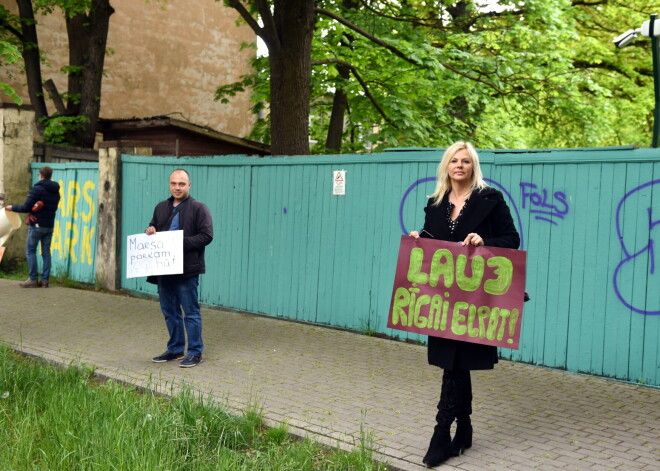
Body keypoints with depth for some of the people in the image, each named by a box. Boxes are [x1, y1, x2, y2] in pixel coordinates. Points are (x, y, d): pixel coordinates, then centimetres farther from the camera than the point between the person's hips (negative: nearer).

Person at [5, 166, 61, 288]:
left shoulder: (37, 188, -11)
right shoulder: (56, 191, 10)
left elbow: (26, 207, -12)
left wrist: (13, 208, 4)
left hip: (36, 225, -6)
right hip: (49, 226, 6)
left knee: (31, 251, 2)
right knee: (46, 252, 6)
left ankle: (33, 279, -2)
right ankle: (45, 280, 4)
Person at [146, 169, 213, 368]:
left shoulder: (198, 208, -4)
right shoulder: (161, 207, 16)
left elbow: (206, 236, -12)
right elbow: (153, 227, 27)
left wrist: (182, 242, -21)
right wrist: (150, 232, 3)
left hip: (187, 269, -6)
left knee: (191, 312, -1)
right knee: (169, 311, 14)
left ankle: (195, 353, 8)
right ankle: (175, 349, 26)